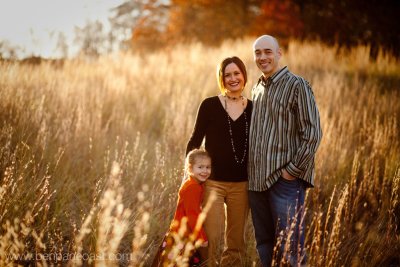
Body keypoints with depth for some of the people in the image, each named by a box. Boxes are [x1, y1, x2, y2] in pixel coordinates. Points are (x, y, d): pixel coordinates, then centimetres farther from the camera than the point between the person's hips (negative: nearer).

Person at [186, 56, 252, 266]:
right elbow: (195, 140, 2)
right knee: (213, 239, -9)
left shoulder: (252, 109, 5)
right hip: (213, 183, -3)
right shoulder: (210, 105, -2)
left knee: (236, 241, 10)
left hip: (241, 185, 3)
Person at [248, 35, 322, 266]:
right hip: (257, 179, 7)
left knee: (289, 246, -8)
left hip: (285, 179, -7)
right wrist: (250, 169, 15)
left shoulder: (297, 86, -6)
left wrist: (293, 169, -14)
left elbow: (313, 133, -12)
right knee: (264, 243, 13)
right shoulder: (257, 89, 16)